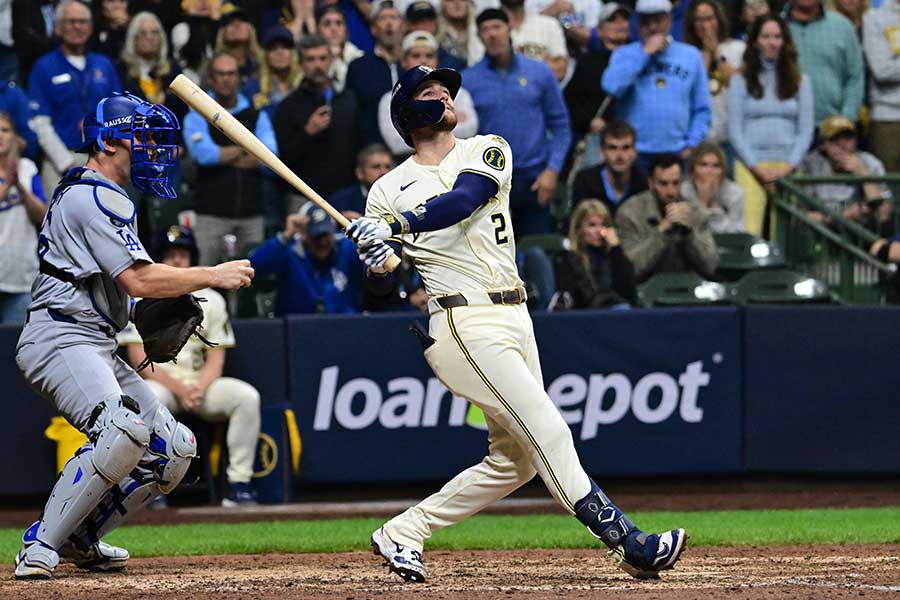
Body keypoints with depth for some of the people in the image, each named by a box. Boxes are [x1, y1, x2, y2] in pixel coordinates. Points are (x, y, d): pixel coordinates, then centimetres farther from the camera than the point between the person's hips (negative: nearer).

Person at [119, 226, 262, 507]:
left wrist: (199, 389, -16)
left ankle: (239, 482, -23)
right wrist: (178, 388, -18)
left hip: (202, 383, 3)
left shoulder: (211, 300, 11)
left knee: (247, 396, -24)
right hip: (160, 382, -3)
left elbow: (216, 359, 6)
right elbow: (139, 358, -6)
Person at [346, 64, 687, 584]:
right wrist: (377, 266, -21)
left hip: (513, 320, 5)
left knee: (515, 459, 8)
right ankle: (628, 544, -15)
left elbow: (463, 201, -14)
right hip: (464, 323, -5)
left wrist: (397, 225, -27)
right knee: (547, 431, -13)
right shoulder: (389, 191, 5)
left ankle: (402, 534, 15)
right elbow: (385, 290, 3)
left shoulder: (487, 151, 10)